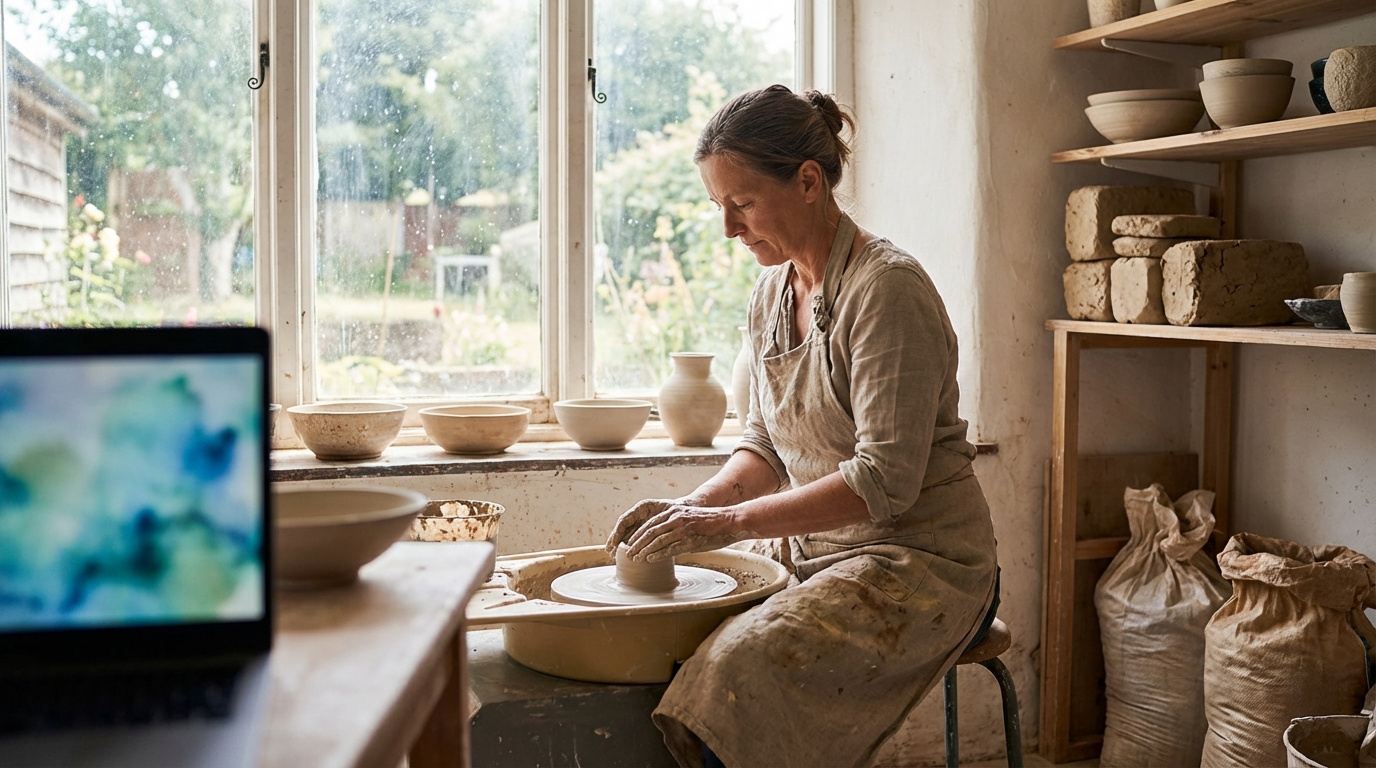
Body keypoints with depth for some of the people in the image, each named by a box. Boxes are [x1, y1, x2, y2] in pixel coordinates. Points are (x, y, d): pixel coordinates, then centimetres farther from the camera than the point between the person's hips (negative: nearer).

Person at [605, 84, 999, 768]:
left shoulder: (885, 287, -18)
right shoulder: (772, 292, 8)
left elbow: (885, 480, -23)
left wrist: (727, 521, -23)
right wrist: (692, 507, -5)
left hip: (918, 558, -8)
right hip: (809, 548, 8)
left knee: (743, 671, -30)